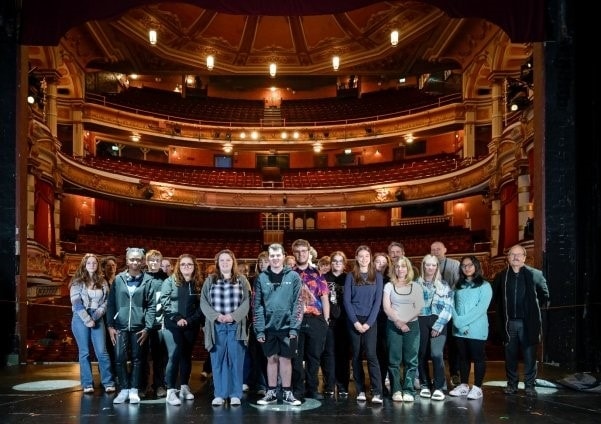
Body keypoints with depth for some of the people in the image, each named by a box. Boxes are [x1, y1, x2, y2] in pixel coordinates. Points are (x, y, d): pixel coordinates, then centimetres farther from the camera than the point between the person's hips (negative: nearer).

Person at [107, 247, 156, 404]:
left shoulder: (147, 280, 1)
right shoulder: (118, 279, 4)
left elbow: (152, 306, 0)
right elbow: (111, 303, 5)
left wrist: (147, 327, -6)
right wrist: (110, 325, -2)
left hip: (139, 327, 0)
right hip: (120, 326, 0)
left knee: (137, 359, 7)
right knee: (119, 358, -4)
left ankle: (134, 390, 16)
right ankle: (124, 389, 10)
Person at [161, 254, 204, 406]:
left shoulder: (198, 284, 9)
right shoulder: (170, 281, 1)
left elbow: (201, 306, 6)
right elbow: (165, 302, -7)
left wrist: (191, 320, -8)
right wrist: (177, 318, -15)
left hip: (191, 326, 4)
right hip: (173, 325, -3)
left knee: (186, 356, 10)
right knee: (174, 356, -11)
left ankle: (184, 387, 21)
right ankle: (170, 391, -10)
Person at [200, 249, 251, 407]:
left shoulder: (242, 280, 7)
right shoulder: (210, 280, 9)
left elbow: (247, 301, -1)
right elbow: (203, 302, 2)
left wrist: (233, 316, -15)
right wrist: (216, 316, -13)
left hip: (236, 326, -1)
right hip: (216, 326, 1)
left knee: (236, 360, 1)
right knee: (218, 361, 3)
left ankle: (235, 394, 7)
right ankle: (219, 394, 10)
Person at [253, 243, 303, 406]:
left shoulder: (293, 276, 0)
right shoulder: (261, 278, 3)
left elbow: (298, 303, -2)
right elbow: (257, 305, 2)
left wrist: (294, 327, -9)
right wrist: (259, 329, -4)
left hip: (287, 326, -1)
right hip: (268, 327, 1)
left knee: (285, 359, 6)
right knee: (272, 359, 10)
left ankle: (287, 393, 16)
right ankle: (271, 393, 20)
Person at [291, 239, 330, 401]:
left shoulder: (317, 274, 10)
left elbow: (324, 298, 9)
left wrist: (326, 320, 3)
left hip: (316, 319, 1)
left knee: (314, 356, 7)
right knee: (296, 356, 2)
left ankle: (312, 388, 17)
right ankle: (297, 389, 10)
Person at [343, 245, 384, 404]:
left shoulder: (377, 276, 6)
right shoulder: (350, 276, 5)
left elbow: (378, 301, 1)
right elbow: (347, 300, 0)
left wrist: (369, 322, -9)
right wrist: (355, 322, -10)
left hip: (370, 320, -1)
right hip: (354, 320, 1)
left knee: (371, 354, -12)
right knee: (356, 355, 3)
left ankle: (377, 392, -14)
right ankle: (360, 390, 10)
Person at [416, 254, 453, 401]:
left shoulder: (443, 285, 8)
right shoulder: (416, 284, 9)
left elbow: (448, 307, 1)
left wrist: (438, 326, -9)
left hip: (438, 322, -1)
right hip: (420, 322, 2)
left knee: (436, 354, -16)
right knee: (422, 355, 2)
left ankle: (438, 387, -7)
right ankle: (425, 385, 17)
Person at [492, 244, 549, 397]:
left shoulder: (535, 274, -2)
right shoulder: (501, 276, 4)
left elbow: (544, 294, 8)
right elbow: (495, 297, 17)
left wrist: (539, 306, 3)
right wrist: (501, 310, 9)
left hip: (528, 323, -2)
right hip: (509, 323, 2)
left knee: (529, 356, 2)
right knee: (510, 355, 8)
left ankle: (530, 385, 13)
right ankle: (512, 384, 19)